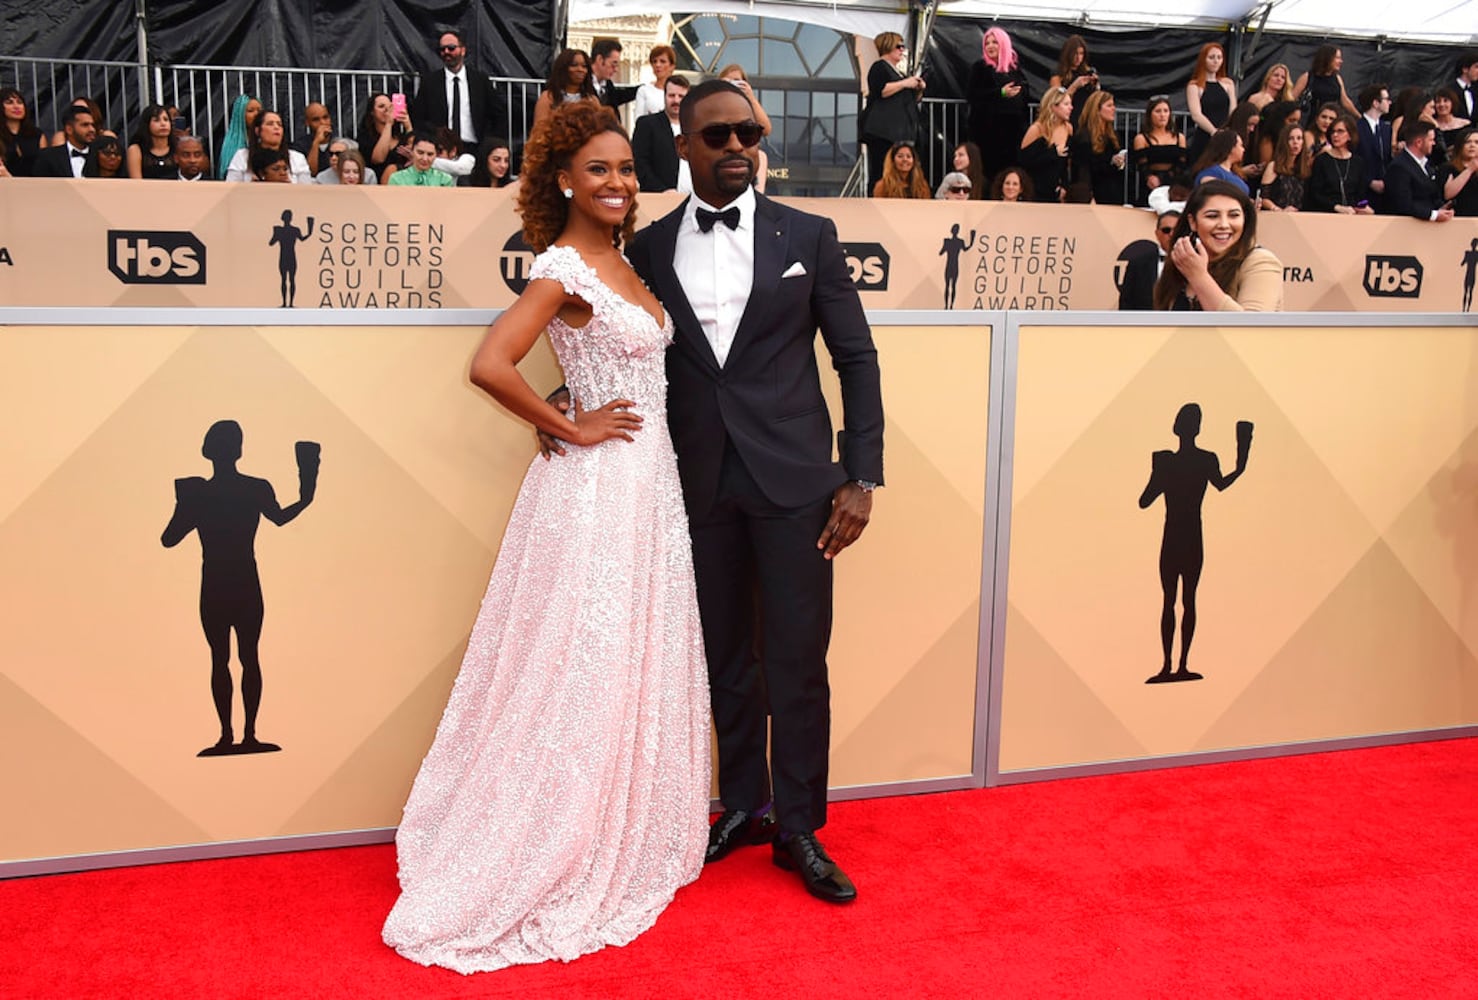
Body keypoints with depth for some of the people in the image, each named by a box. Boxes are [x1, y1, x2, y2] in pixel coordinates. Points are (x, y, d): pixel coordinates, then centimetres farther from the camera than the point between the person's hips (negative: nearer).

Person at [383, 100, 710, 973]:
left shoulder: (620, 263, 12)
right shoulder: (562, 269, -14)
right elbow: (491, 366, -27)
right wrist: (569, 430, -16)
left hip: (649, 485, 8)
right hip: (597, 489, -8)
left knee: (638, 670, 16)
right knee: (586, 676, 2)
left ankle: (621, 845, 33)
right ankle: (553, 870, 19)